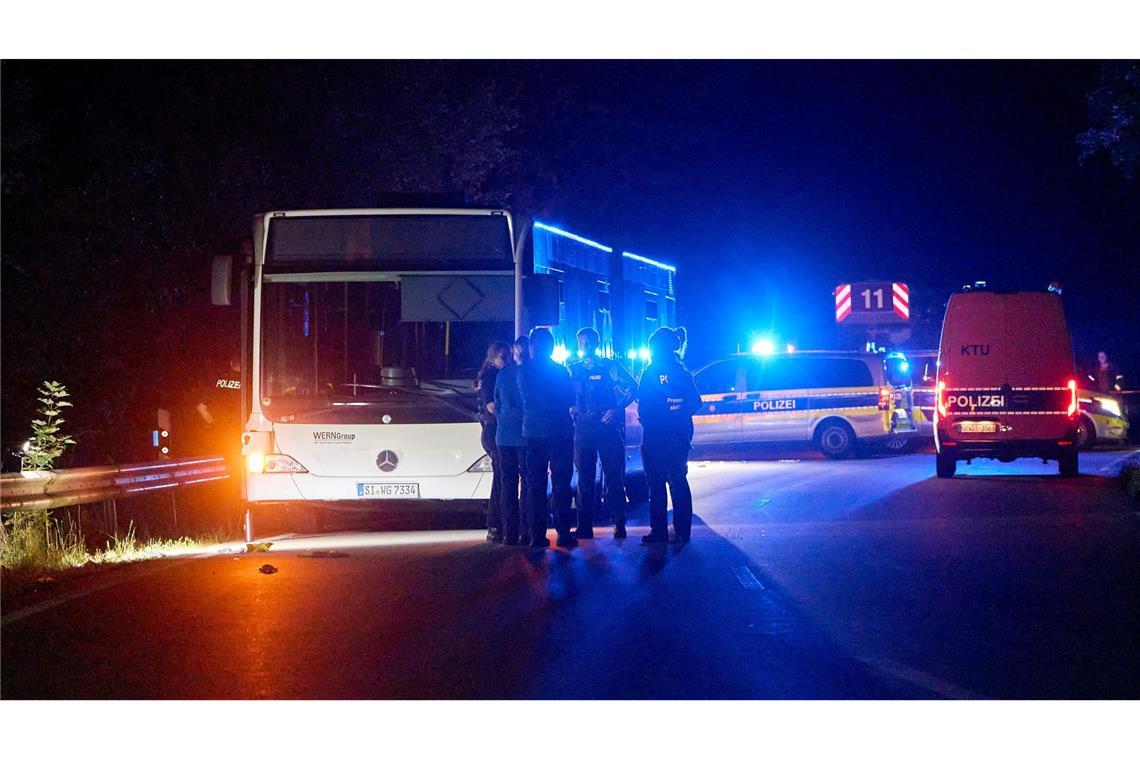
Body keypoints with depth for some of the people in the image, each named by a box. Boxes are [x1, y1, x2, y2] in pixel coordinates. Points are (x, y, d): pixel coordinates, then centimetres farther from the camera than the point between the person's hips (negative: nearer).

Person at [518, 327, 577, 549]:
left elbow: (523, 399, 9)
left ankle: (538, 535, 0)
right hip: (560, 433, -1)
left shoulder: (523, 371, -1)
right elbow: (570, 400, 4)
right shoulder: (560, 371, -4)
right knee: (561, 483, 3)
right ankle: (563, 533, -1)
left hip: (533, 433, 1)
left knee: (535, 485, 5)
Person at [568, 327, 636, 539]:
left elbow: (631, 387, -2)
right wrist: (572, 414, -2)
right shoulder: (573, 370, 13)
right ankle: (585, 528, 9)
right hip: (582, 427, 3)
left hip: (607, 425, -3)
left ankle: (619, 524, 2)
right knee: (584, 479, 5)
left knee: (613, 477, -4)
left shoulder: (610, 366, 3)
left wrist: (617, 408, -13)